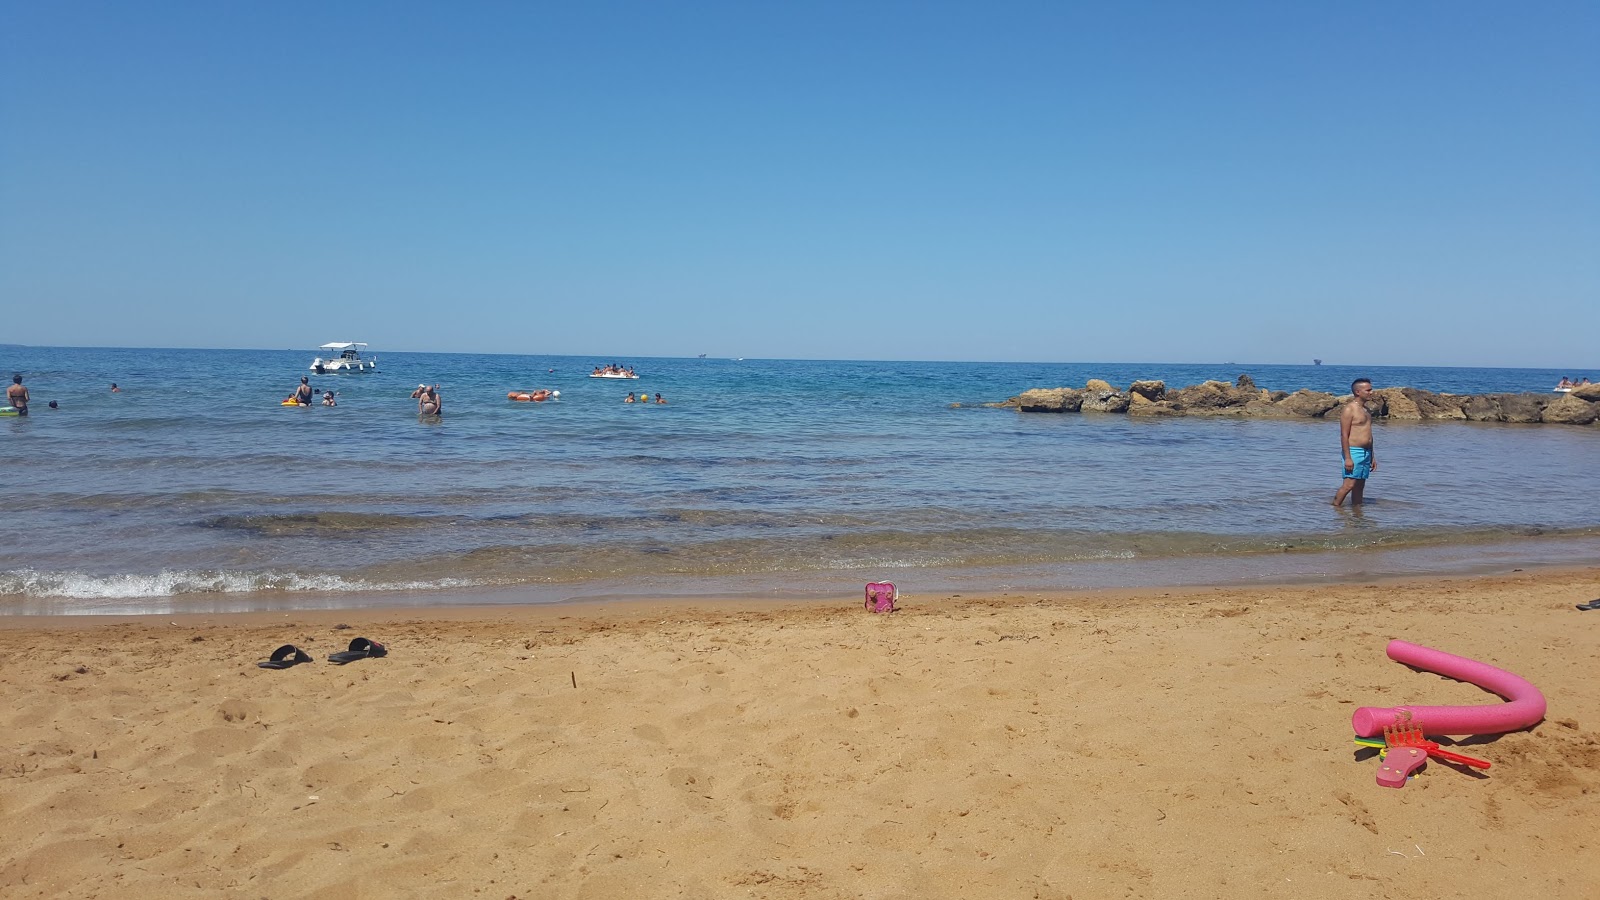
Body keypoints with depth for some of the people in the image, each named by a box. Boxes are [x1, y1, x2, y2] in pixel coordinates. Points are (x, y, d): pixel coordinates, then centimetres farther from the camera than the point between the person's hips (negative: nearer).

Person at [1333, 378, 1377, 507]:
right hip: (1354, 452, -8)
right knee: (1349, 484, -13)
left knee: (1360, 486, 9)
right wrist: (1347, 458, -20)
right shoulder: (1349, 409, -10)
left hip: (1366, 452, 8)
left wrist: (1372, 457, 20)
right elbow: (1344, 435, -15)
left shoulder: (1365, 409, 17)